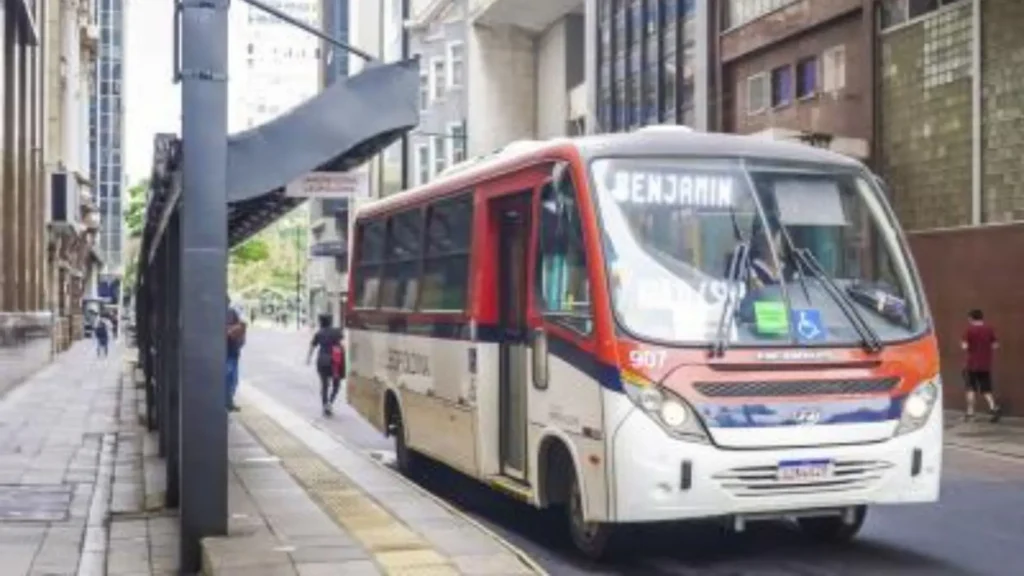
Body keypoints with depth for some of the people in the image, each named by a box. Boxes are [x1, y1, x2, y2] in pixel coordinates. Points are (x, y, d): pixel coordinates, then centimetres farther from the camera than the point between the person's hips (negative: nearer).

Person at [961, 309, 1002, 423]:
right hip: (986, 364, 3)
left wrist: (962, 343, 6)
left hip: (972, 364, -3)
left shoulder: (969, 329, -9)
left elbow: (965, 346, -15)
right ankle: (993, 407, -10)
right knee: (986, 389, 10)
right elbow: (995, 345, 2)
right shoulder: (989, 329, 2)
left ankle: (970, 411, 8)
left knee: (971, 388, 10)